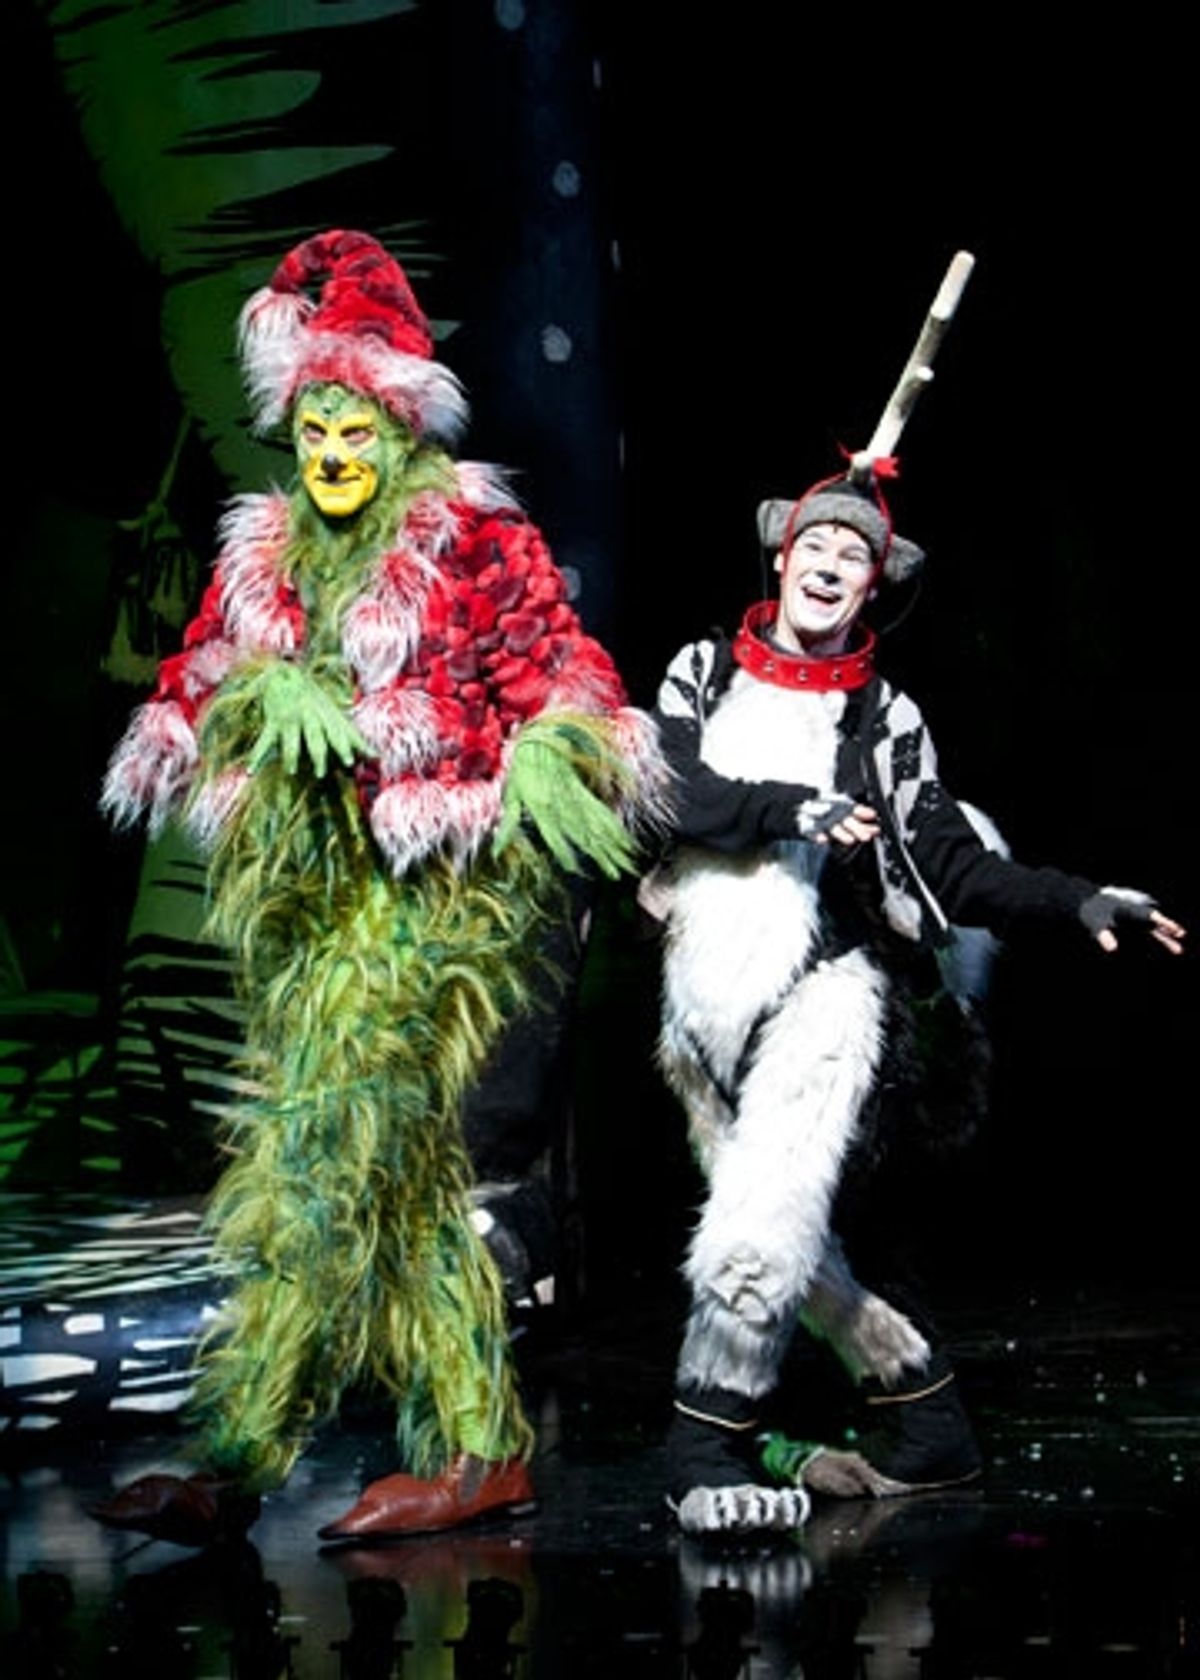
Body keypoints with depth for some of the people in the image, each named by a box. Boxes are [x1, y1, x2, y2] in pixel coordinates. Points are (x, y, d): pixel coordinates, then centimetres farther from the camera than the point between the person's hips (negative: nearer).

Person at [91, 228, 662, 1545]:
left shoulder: (478, 546, 2)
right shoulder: (260, 559, 16)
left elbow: (571, 694, -2)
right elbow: (185, 707, 13)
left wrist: (546, 772, -22)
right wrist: (262, 700, -8)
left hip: (436, 882, -6)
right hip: (305, 888, 6)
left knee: (325, 1146, -15)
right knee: (404, 1174, 7)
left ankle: (232, 1458, -16)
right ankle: (479, 1445, 12)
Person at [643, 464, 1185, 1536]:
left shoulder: (884, 718, 8)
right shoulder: (702, 674, 13)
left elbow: (957, 867, 2)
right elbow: (659, 794, -4)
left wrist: (1075, 902, -11)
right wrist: (793, 810, -13)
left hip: (824, 983, -4)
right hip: (707, 1001, 4)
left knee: (769, 1216, -20)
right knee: (791, 1241, 8)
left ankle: (710, 1443, -8)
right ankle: (921, 1418, 23)